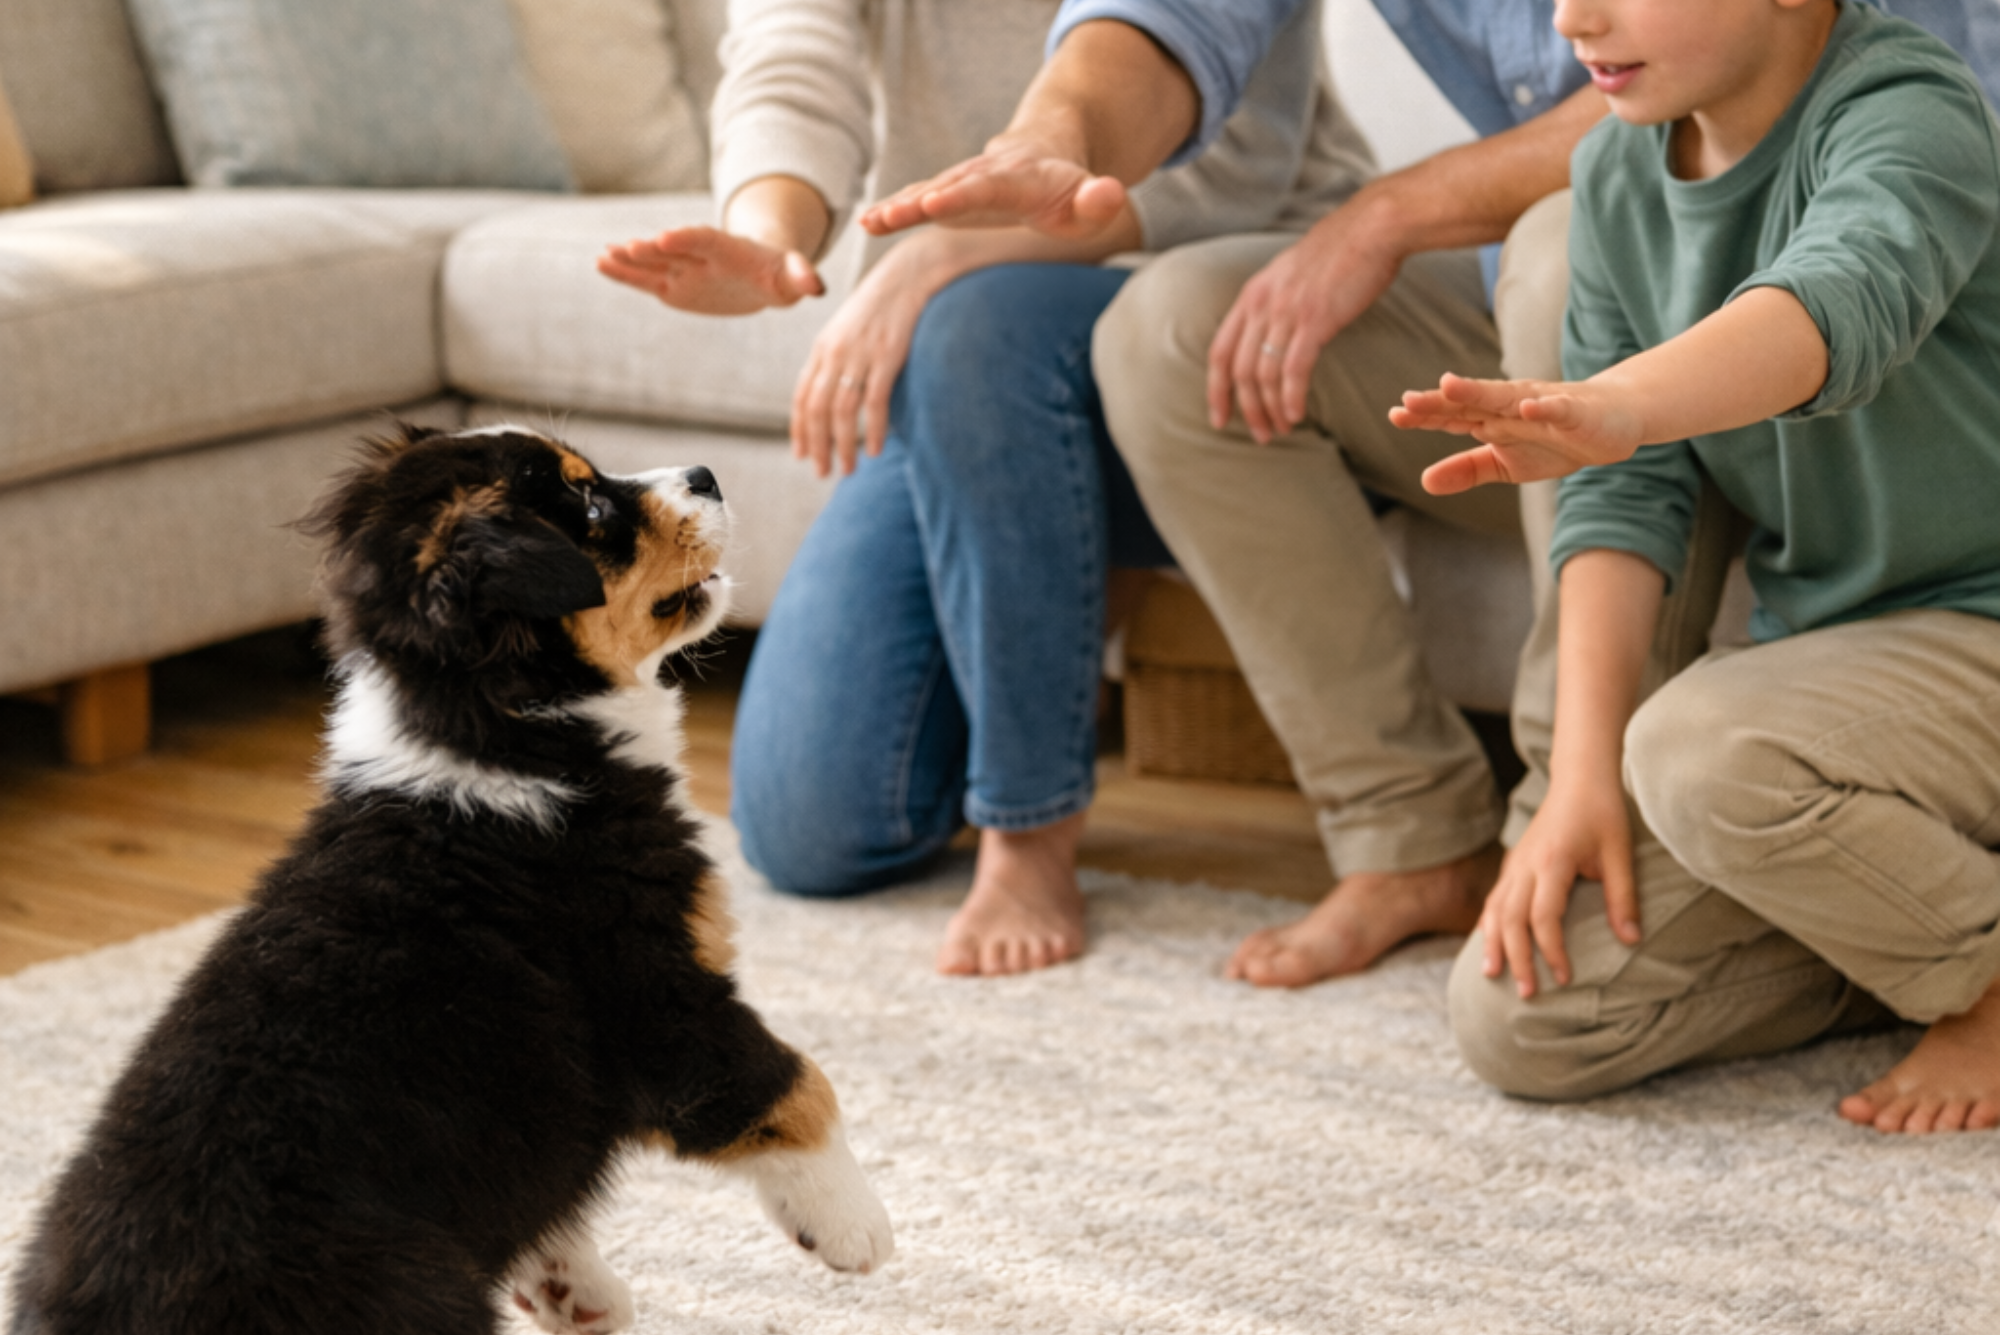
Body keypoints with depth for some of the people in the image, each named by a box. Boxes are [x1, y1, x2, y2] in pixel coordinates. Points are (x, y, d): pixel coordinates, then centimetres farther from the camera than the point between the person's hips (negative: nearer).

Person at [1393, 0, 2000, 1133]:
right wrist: (1585, 777, -12)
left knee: (1701, 752, -37)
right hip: (1821, 650, 7)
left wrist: (1613, 408, -62)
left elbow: (1845, 296, -43)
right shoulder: (1618, 179, 2)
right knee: (1520, 1019, -6)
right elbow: (1627, 499, -1)